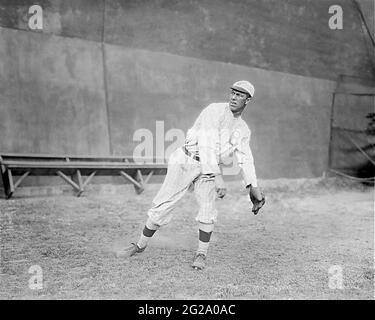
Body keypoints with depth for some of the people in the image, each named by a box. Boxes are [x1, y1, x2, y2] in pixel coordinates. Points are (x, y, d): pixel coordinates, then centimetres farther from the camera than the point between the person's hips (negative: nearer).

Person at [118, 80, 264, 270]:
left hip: (210, 169, 4)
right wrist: (217, 177, -31)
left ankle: (201, 254, 4)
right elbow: (208, 144, -22)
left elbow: (245, 159, 16)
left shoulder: (244, 130, 10)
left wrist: (253, 187, 5)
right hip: (186, 161, -4)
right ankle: (140, 245, 13)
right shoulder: (215, 111, -12)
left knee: (207, 210, -14)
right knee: (163, 205, -3)